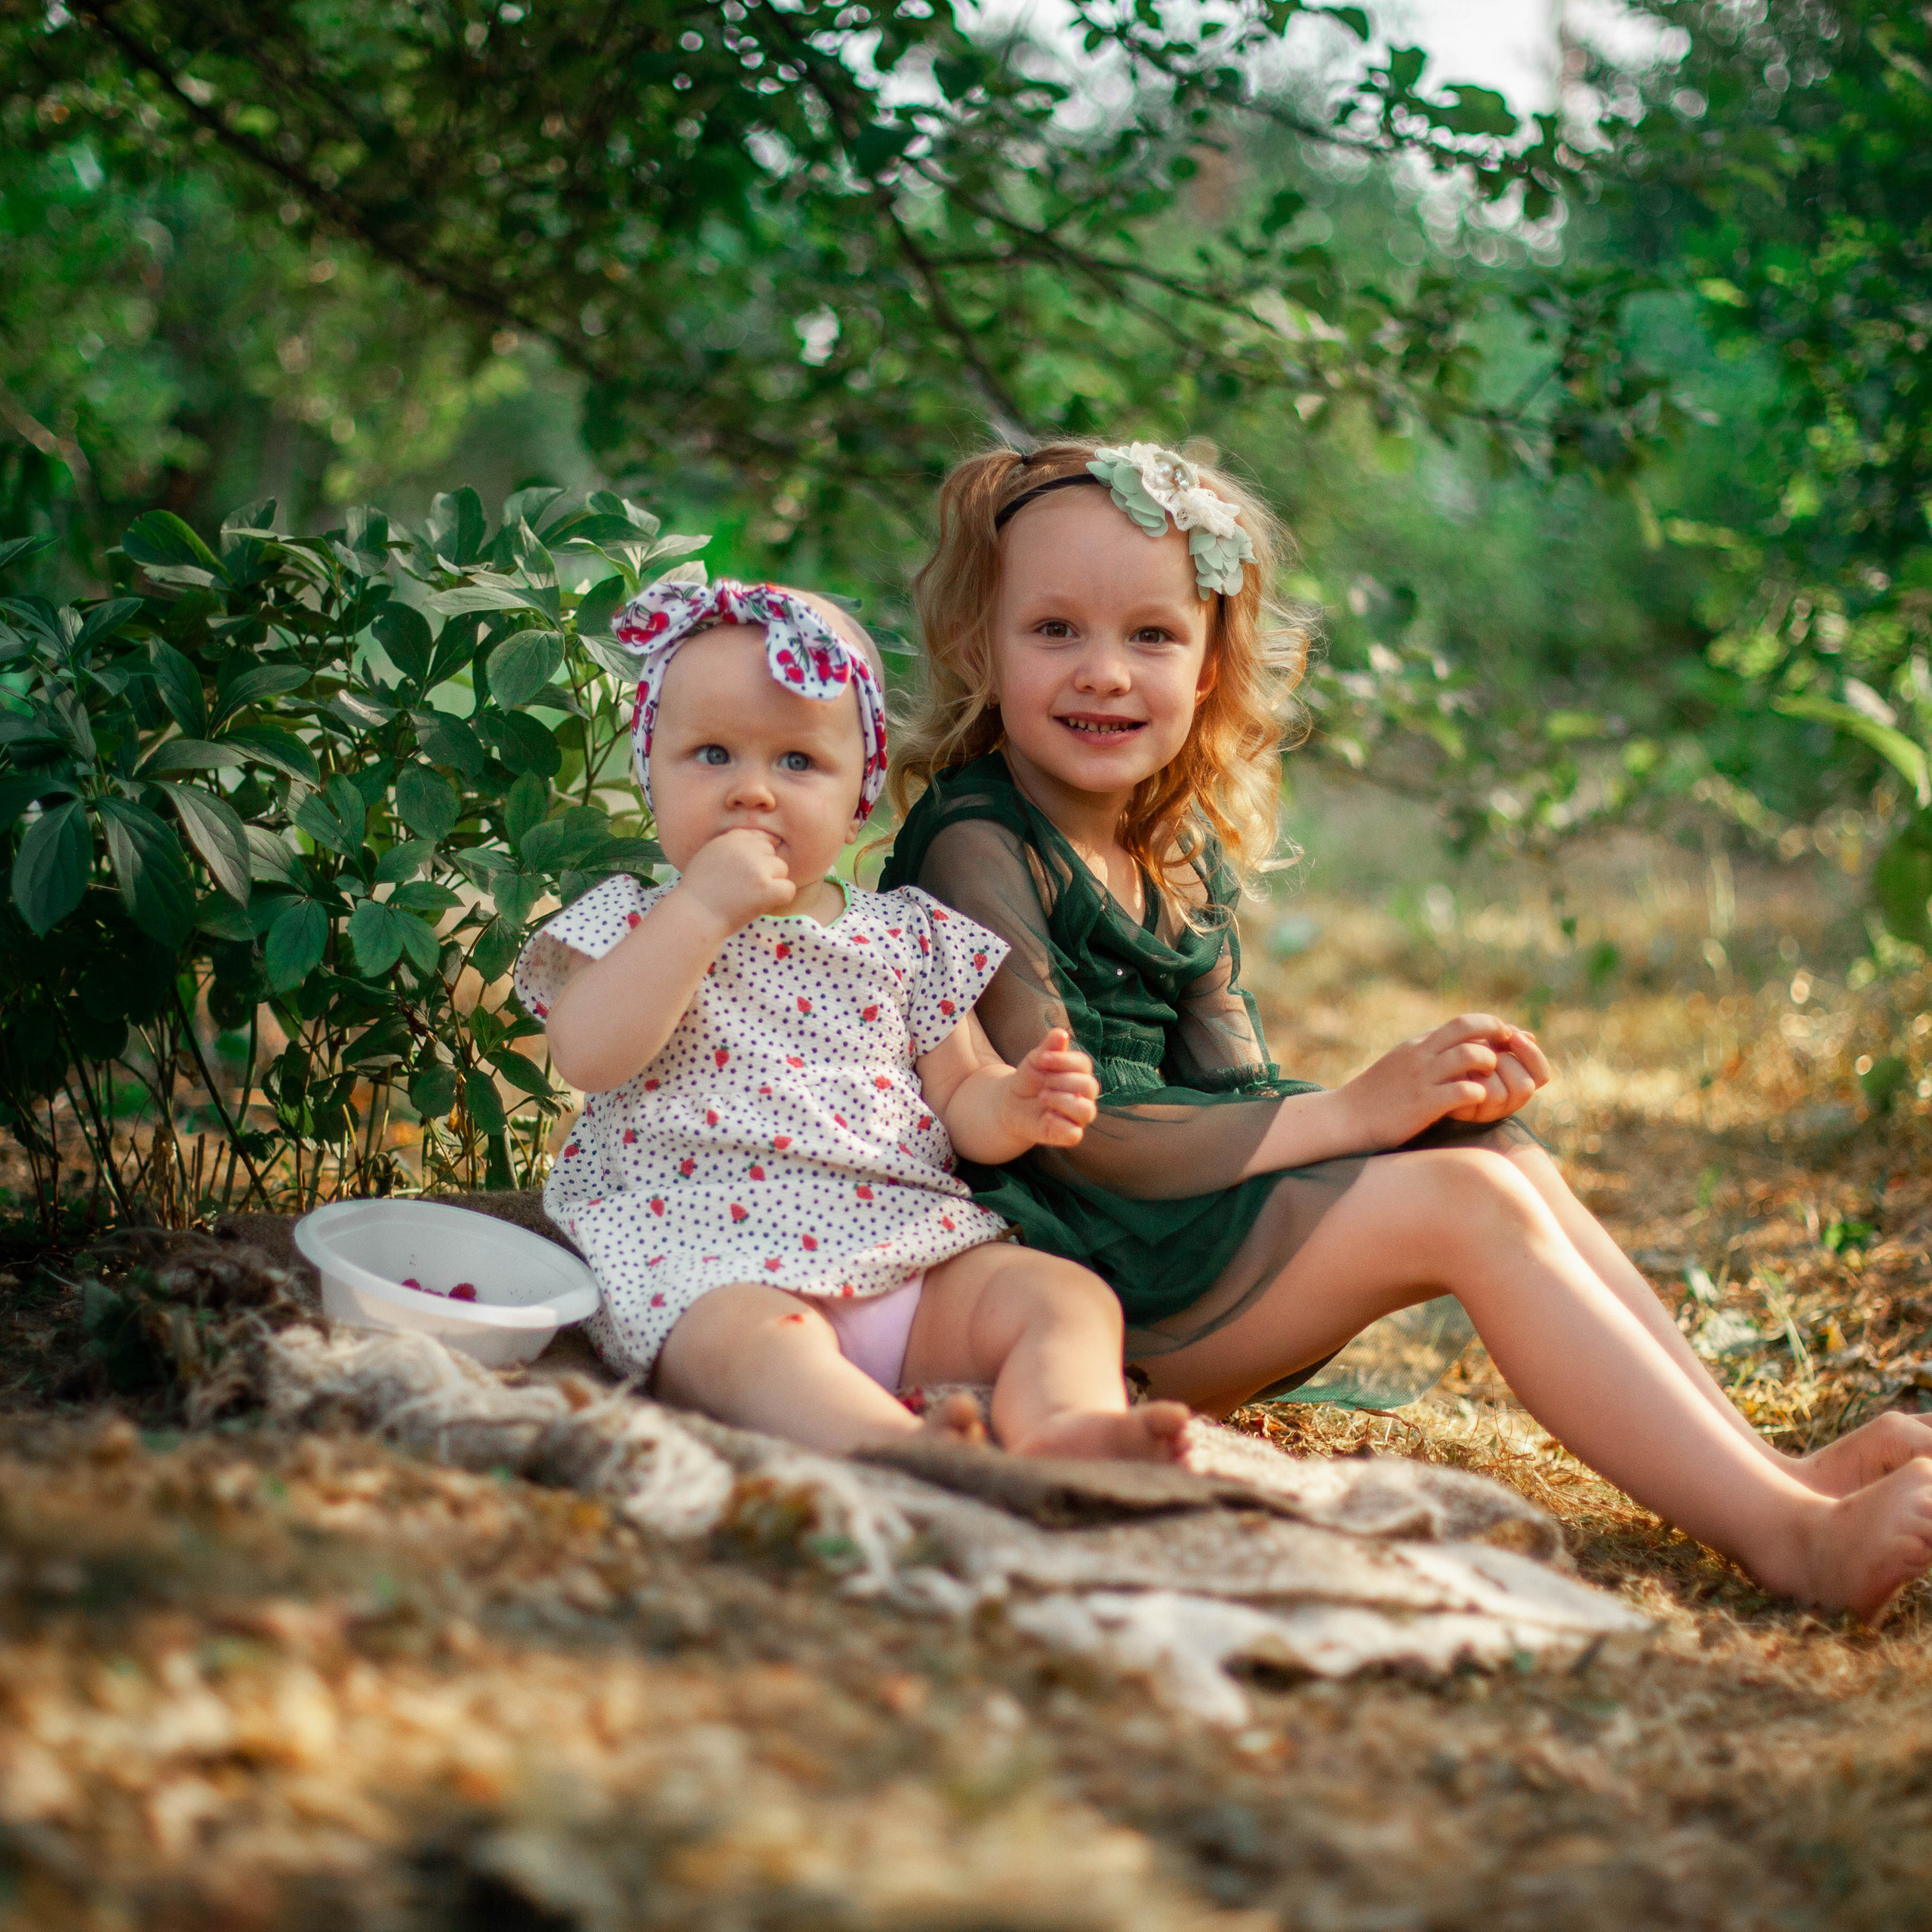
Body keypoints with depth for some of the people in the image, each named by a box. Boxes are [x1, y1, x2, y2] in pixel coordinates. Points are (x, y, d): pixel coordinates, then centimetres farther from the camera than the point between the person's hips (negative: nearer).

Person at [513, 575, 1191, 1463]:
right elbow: (589, 1056, -9)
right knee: (751, 1330, -37)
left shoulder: (908, 935, 18)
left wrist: (1015, 1104, -7)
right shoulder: (635, 923, 10)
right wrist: (702, 908, -11)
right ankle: (895, 1442, -61)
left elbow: (958, 1102, 18)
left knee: (1065, 1293, -18)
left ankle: (1069, 1426, -47)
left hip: (907, 1245, 4)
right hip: (707, 1256, -4)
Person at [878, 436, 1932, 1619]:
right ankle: (1791, 1538, -24)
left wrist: (1435, 1098, -12)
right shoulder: (977, 850, -13)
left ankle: (1777, 1465, -11)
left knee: (1500, 1156, -4)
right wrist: (1354, 1112, -17)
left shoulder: (1182, 860, 14)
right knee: (1464, 1207, -19)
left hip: (1177, 1234, 9)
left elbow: (1229, 1100, 7)